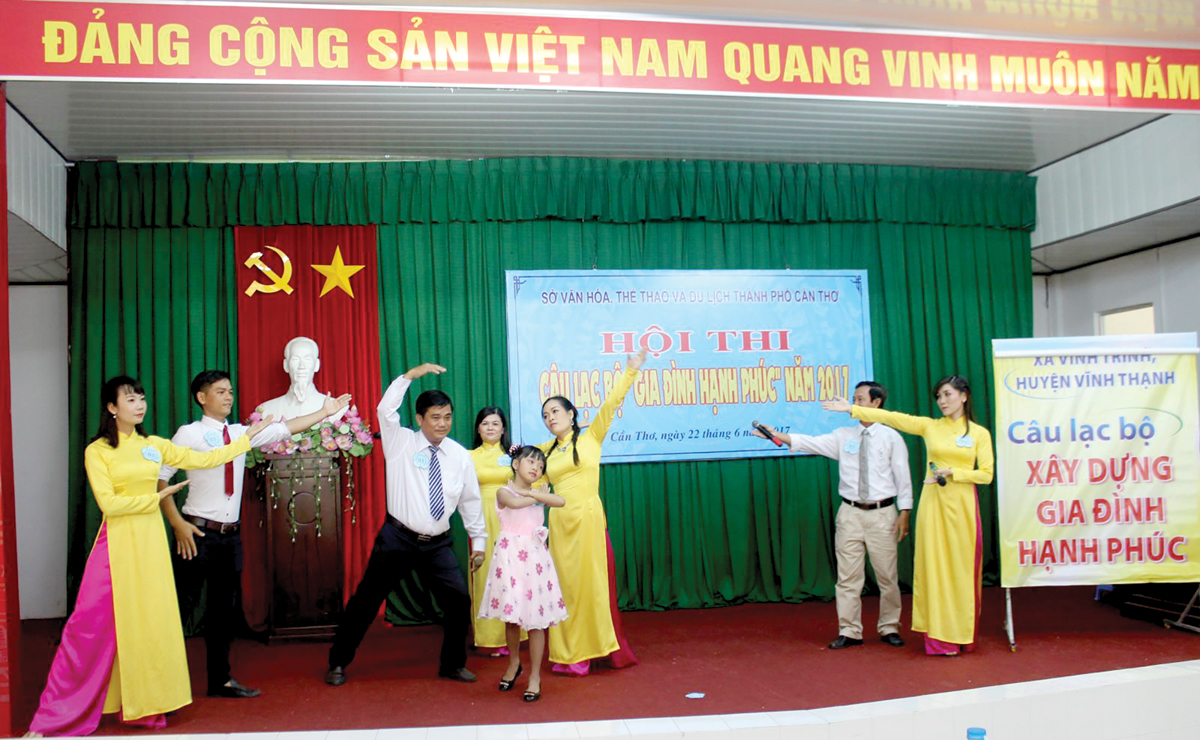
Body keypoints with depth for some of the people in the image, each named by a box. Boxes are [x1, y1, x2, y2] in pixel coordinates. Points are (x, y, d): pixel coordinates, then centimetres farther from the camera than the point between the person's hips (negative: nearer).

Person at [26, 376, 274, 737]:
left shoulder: (155, 446, 9)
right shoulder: (97, 451, -2)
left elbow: (205, 459, 11)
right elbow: (108, 503, -11)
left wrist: (248, 437, 13)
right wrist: (156, 498, -5)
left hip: (150, 541, 4)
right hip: (116, 542, -4)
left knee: (152, 619, 5)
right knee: (91, 622, -5)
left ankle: (147, 706, 18)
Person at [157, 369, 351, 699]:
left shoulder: (240, 433, 11)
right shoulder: (190, 434, -6)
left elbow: (283, 429, 15)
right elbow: (160, 477, -9)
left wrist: (324, 412, 13)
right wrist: (177, 524, -17)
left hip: (231, 535, 6)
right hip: (198, 533, -6)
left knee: (224, 607, 12)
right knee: (183, 605, -3)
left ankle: (220, 679, 23)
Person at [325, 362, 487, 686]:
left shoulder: (460, 455, 4)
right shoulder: (402, 443, -2)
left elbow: (471, 501, 10)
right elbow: (386, 410, -19)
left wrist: (479, 541, 10)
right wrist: (411, 375, -24)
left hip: (438, 545, 3)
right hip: (398, 539, -2)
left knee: (459, 600, -2)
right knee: (366, 600, 4)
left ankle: (453, 664, 19)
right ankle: (338, 662, 22)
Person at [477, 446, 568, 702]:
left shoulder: (539, 493, 11)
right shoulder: (504, 492, 1)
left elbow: (560, 501, -9)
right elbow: (515, 503, -22)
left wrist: (530, 492, -11)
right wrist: (538, 497, -5)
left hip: (535, 556, 2)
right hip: (510, 556, -2)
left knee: (536, 618, 0)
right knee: (511, 616, 7)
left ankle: (535, 676, 10)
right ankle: (514, 663, 31)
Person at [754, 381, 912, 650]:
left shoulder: (891, 437, 1)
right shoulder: (843, 436, 7)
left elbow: (903, 476, 1)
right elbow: (812, 443, -4)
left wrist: (904, 512, -3)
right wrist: (777, 435, -15)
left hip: (882, 513, -2)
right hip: (850, 513, 2)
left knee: (887, 576, 6)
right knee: (848, 576, 3)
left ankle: (889, 629, 22)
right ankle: (849, 632, 12)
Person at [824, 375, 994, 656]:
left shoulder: (980, 433, 5)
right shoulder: (930, 426, 8)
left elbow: (986, 474, 0)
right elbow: (892, 418, 3)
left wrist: (952, 472, -11)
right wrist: (851, 410, -1)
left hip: (962, 506, -1)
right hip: (934, 505, 1)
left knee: (963, 569, 2)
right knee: (934, 567, 0)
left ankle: (963, 635, 14)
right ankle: (940, 637, 6)